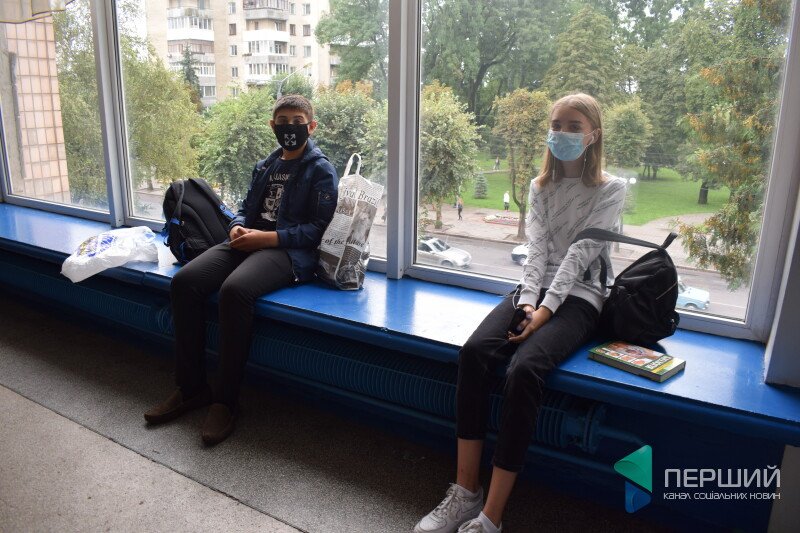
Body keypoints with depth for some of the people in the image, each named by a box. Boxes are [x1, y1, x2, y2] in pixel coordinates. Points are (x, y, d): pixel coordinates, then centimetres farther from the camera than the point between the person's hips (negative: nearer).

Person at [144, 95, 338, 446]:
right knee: (184, 281, -16)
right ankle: (191, 387, -5)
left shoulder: (321, 170, 2)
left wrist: (267, 237, -16)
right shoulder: (265, 166, 23)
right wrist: (238, 227, 0)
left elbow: (319, 228, -8)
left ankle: (226, 400, -21)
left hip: (288, 250, -7)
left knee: (234, 290, -35)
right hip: (249, 241, 7)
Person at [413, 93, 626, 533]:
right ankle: (465, 492, -19)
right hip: (536, 289, 4)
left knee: (524, 369, -32)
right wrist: (527, 301, -14)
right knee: (474, 351, -26)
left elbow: (580, 254, -10)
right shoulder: (540, 187, 16)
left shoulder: (611, 190, 3)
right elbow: (537, 249, 3)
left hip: (579, 298, -4)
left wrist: (546, 310, -20)